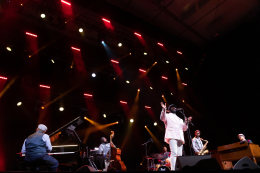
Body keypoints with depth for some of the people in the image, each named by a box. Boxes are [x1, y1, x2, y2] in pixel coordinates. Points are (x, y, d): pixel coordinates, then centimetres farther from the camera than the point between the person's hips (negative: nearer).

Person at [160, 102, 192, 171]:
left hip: (180, 138, 6)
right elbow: (162, 118, -9)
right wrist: (164, 110, -24)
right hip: (172, 137, -6)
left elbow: (184, 128, 25)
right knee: (174, 153, -19)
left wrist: (186, 122, 7)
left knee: (179, 154, 1)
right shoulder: (167, 116, 15)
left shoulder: (179, 119, 31)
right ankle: (173, 169, -21)